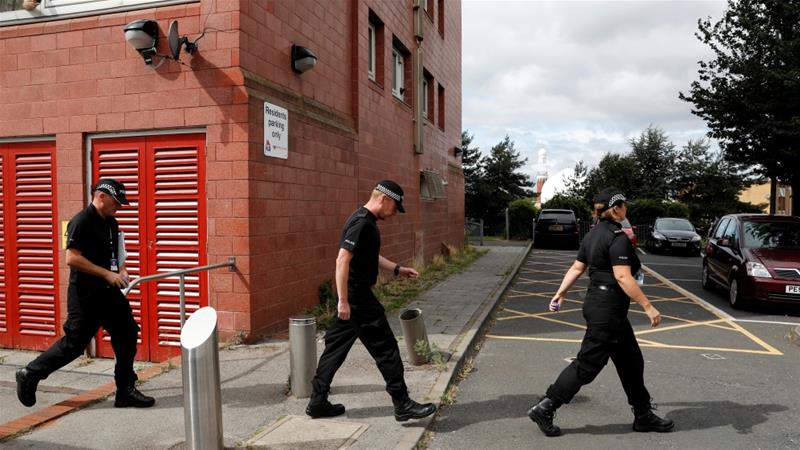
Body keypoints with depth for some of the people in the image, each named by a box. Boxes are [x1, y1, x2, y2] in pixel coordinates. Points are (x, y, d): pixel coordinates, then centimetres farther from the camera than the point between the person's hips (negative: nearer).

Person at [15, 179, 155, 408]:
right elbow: (72, 259, -21)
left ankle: (125, 391, 13)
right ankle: (30, 374, 25)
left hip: (110, 292, 8)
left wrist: (121, 270, 3)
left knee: (127, 335, 4)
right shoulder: (81, 222, -14)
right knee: (74, 344, 2)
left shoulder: (112, 223, 11)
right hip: (85, 295, -8)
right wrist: (108, 274, -21)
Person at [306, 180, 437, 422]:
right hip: (358, 297, -11)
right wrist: (343, 300, -25)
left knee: (336, 347, 14)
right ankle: (402, 405, 8)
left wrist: (398, 269, 21)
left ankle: (318, 402, 23)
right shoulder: (361, 223, -18)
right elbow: (343, 260, -24)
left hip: (354, 296, 11)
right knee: (385, 348, -2)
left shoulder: (367, 221, 15)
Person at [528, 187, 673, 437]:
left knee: (630, 361, 18)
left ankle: (644, 416, 29)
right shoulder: (618, 238, -17)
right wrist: (648, 306, -23)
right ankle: (544, 409, 2)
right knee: (587, 364, -3)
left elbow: (577, 267, 14)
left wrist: (560, 293, 18)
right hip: (608, 311, -10)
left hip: (596, 304, 10)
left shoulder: (594, 234, 10)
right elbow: (623, 277, -24)